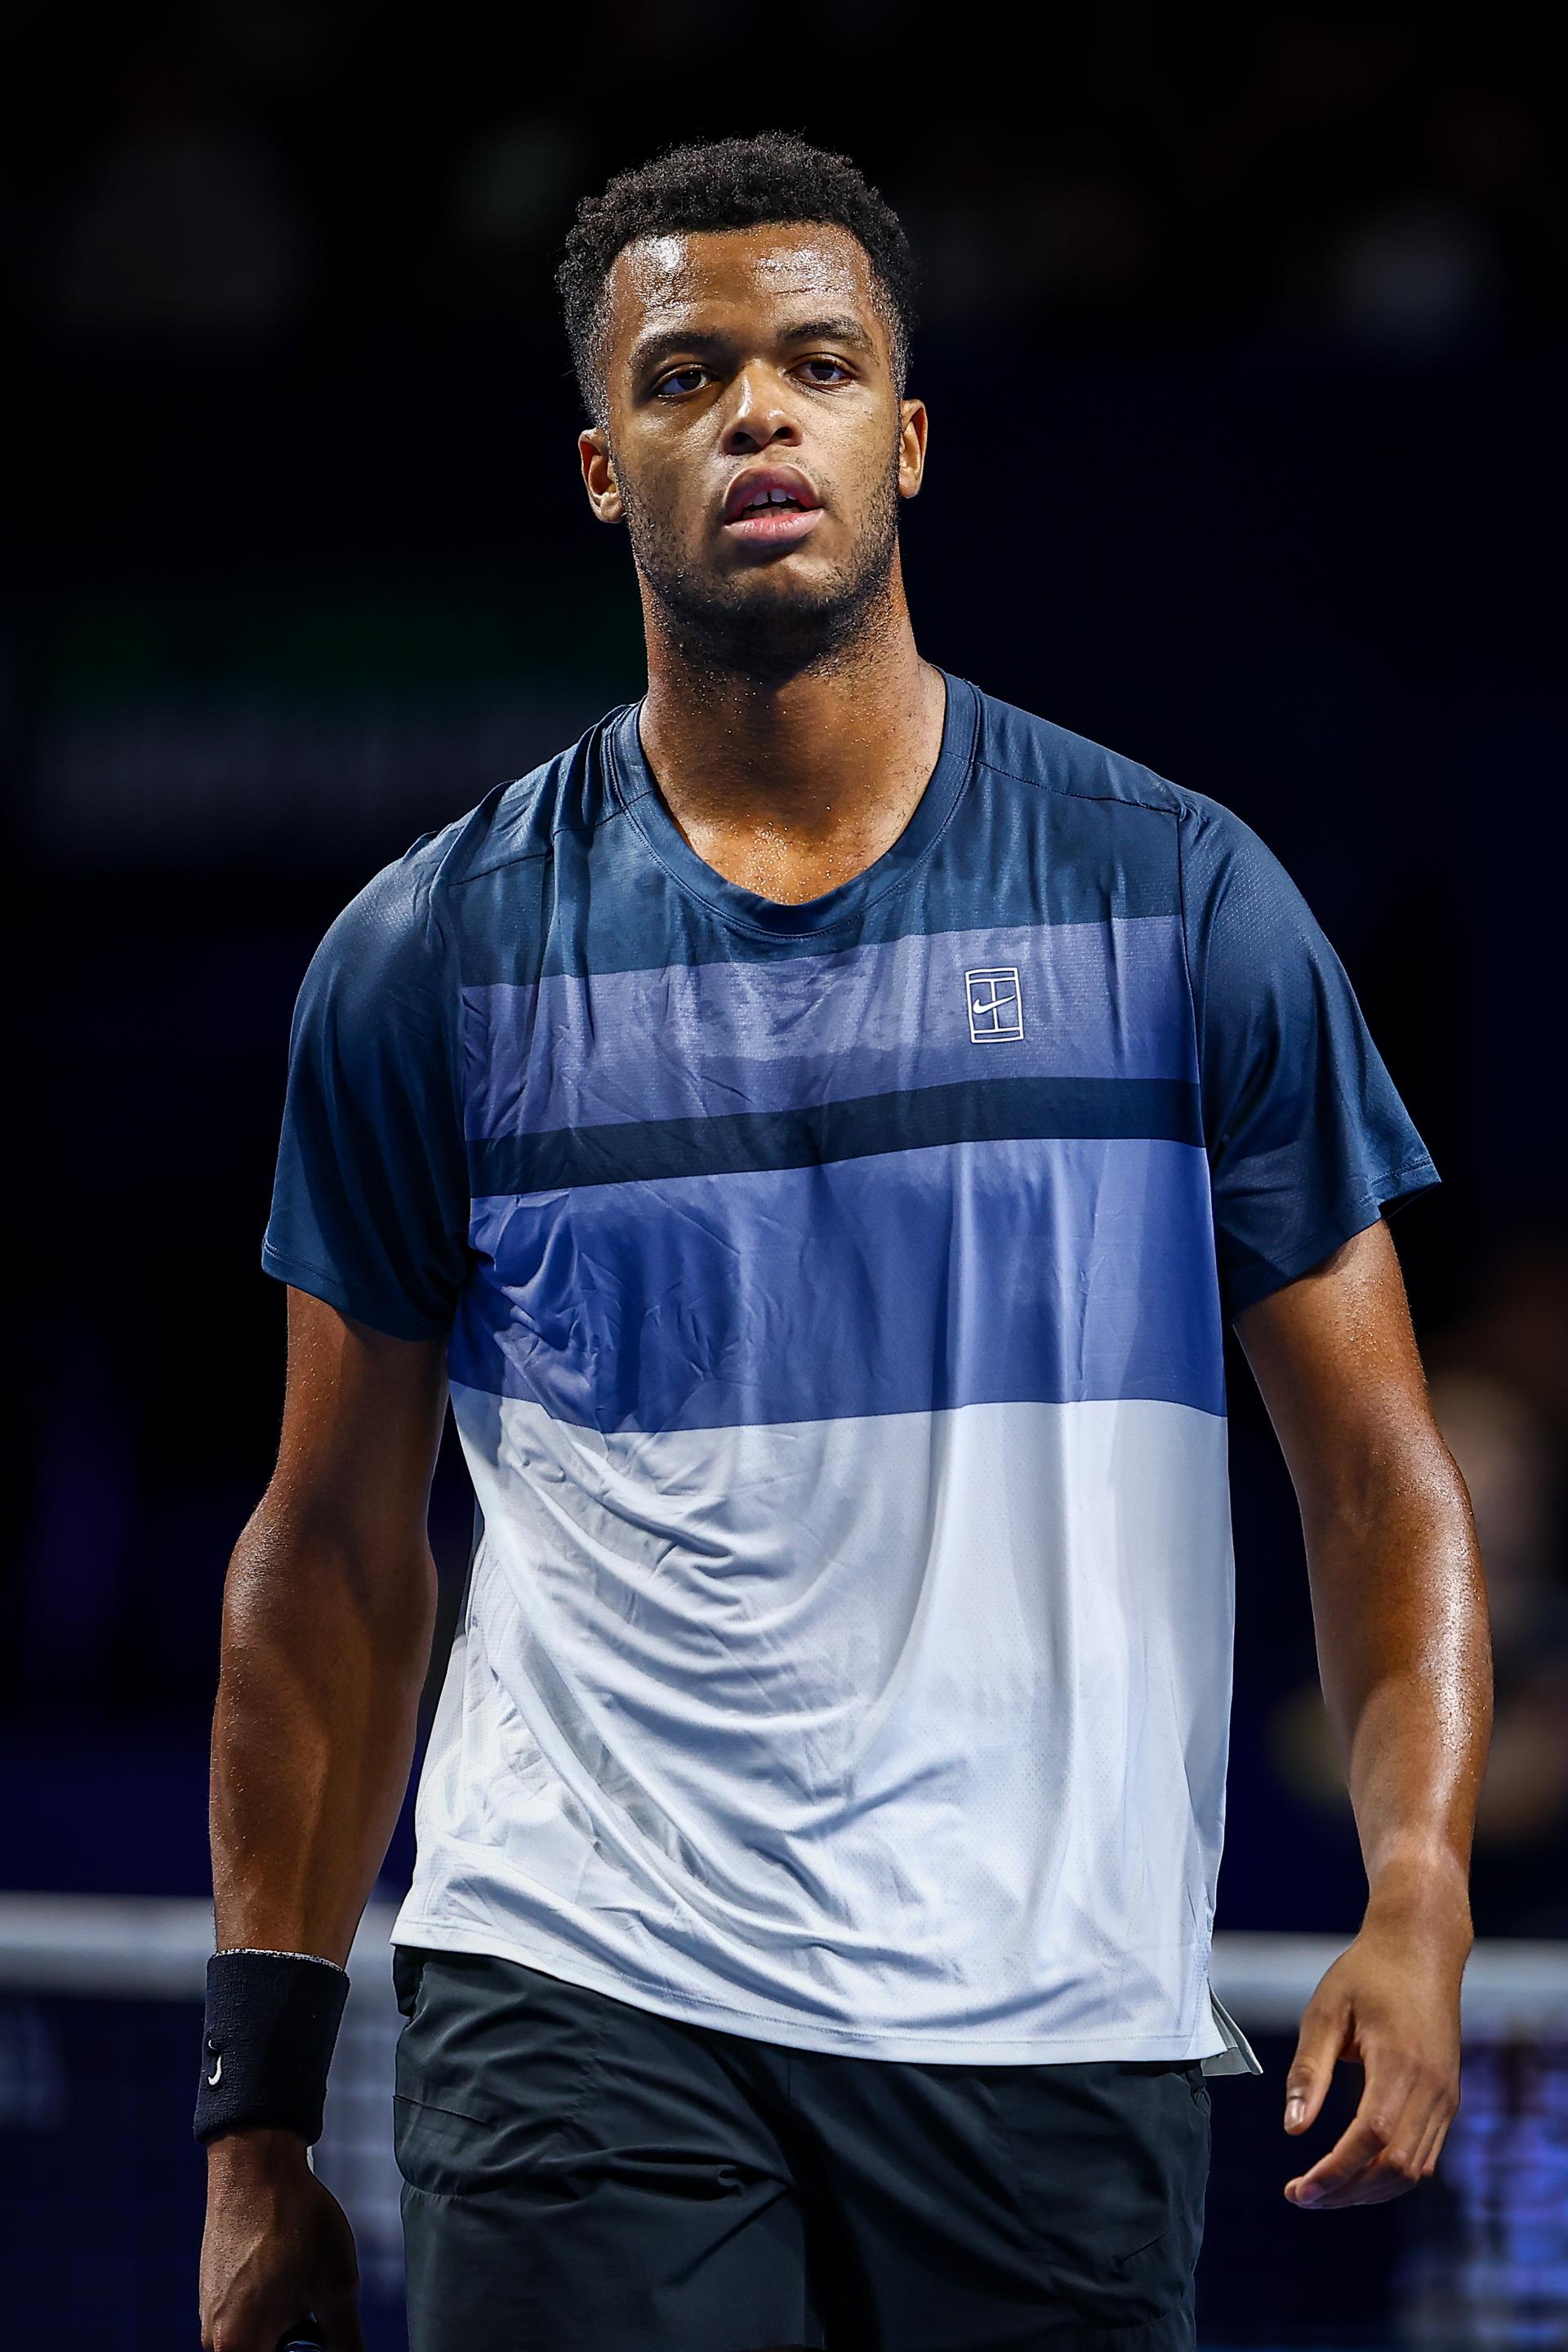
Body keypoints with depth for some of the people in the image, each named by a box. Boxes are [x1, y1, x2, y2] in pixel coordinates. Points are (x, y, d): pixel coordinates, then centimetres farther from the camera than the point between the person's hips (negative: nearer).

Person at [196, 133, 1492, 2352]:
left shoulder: (1179, 902, 4)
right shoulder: (431, 957, 5)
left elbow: (1379, 1467, 4)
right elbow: (337, 1549, 10)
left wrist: (1419, 1901, -13)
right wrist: (261, 2104, 6)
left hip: (1056, 2021, 1)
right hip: (581, 1994, 0)